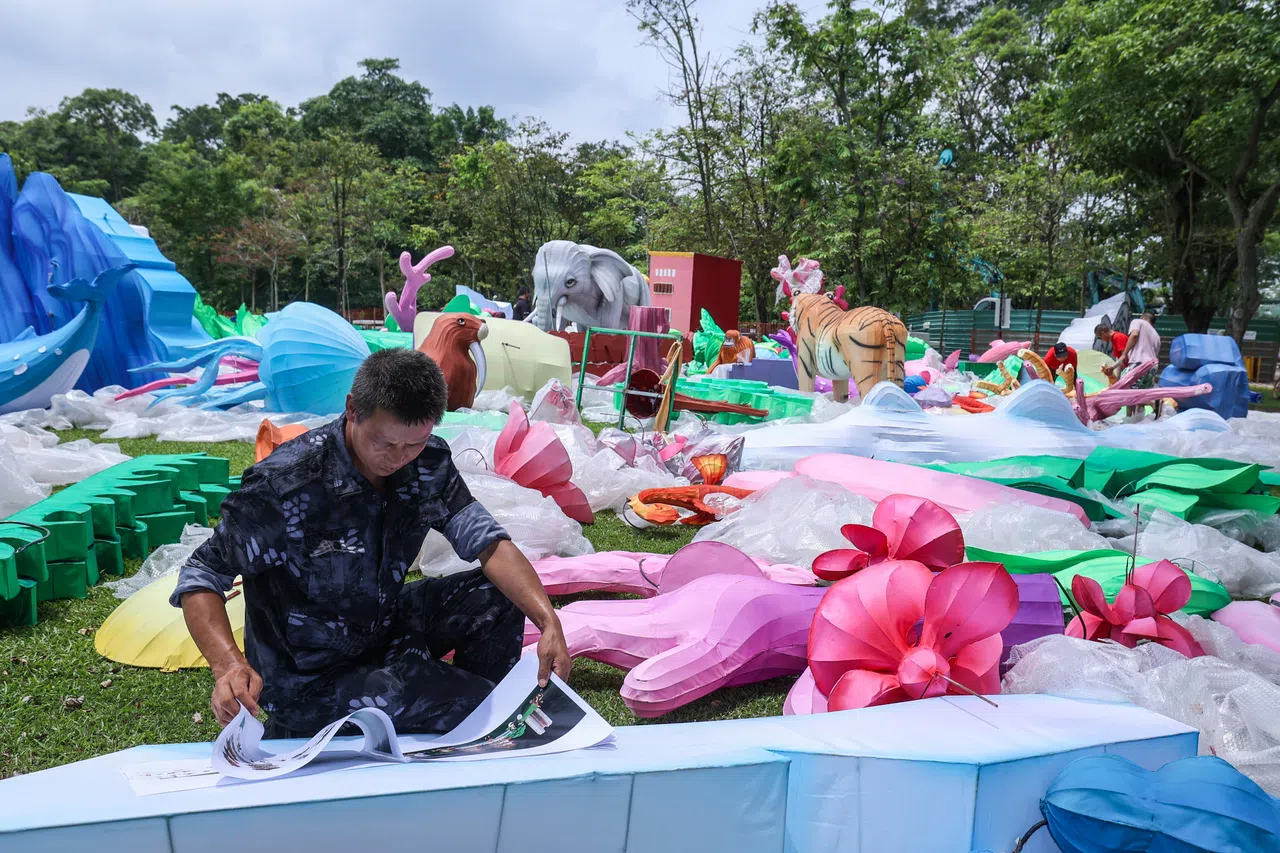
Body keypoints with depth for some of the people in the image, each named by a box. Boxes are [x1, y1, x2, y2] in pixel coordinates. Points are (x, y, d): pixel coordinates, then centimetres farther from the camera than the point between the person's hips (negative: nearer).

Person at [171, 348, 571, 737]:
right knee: (473, 701, -21)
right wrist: (228, 665, -38)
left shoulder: (429, 462, -11)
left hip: (385, 628, 6)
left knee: (499, 597, -9)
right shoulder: (285, 484, -27)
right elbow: (201, 575, -20)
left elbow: (488, 544, -12)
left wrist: (549, 622, -26)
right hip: (311, 677, -6)